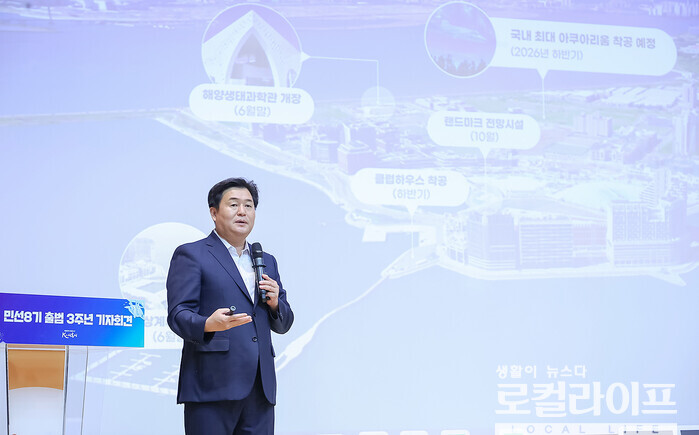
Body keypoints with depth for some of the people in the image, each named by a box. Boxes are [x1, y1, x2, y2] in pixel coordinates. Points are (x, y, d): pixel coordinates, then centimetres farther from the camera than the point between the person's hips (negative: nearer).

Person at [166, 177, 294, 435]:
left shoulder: (267, 261, 23)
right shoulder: (191, 255, 4)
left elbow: (283, 324, 25)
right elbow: (178, 314, -6)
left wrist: (275, 303, 2)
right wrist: (208, 324, -27)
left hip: (260, 390, 6)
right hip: (213, 385, -6)